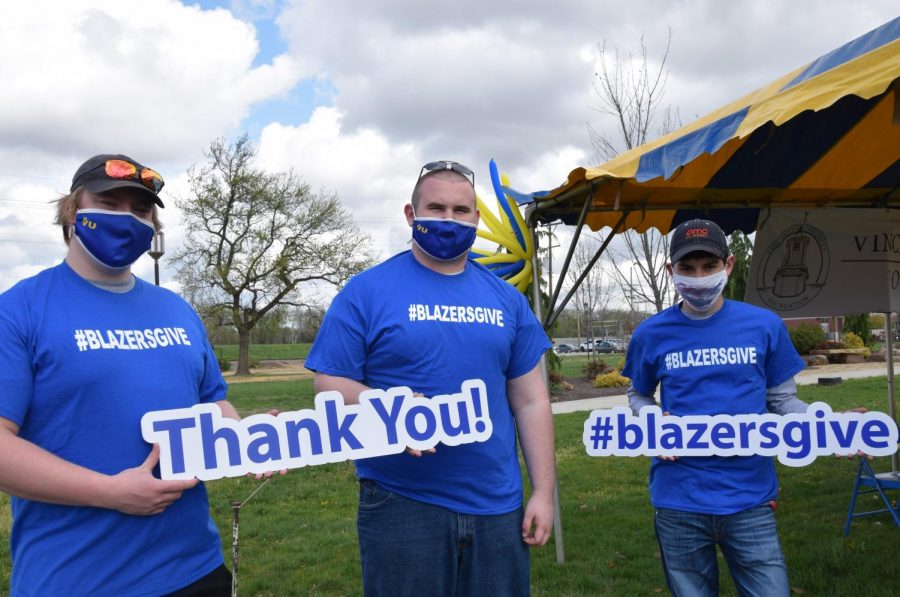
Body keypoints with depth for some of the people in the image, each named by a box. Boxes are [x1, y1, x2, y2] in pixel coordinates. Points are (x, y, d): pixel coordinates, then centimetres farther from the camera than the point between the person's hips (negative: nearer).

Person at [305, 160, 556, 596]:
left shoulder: (507, 299, 8)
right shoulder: (366, 291, -4)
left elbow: (530, 401, 8)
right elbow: (330, 387, -6)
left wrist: (543, 492, 3)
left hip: (498, 508, 4)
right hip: (400, 506, -3)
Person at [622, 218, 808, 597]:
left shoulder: (764, 325, -2)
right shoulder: (651, 334, -2)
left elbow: (781, 398, 6)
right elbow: (638, 396, 12)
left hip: (750, 498, 0)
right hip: (678, 502, 1)